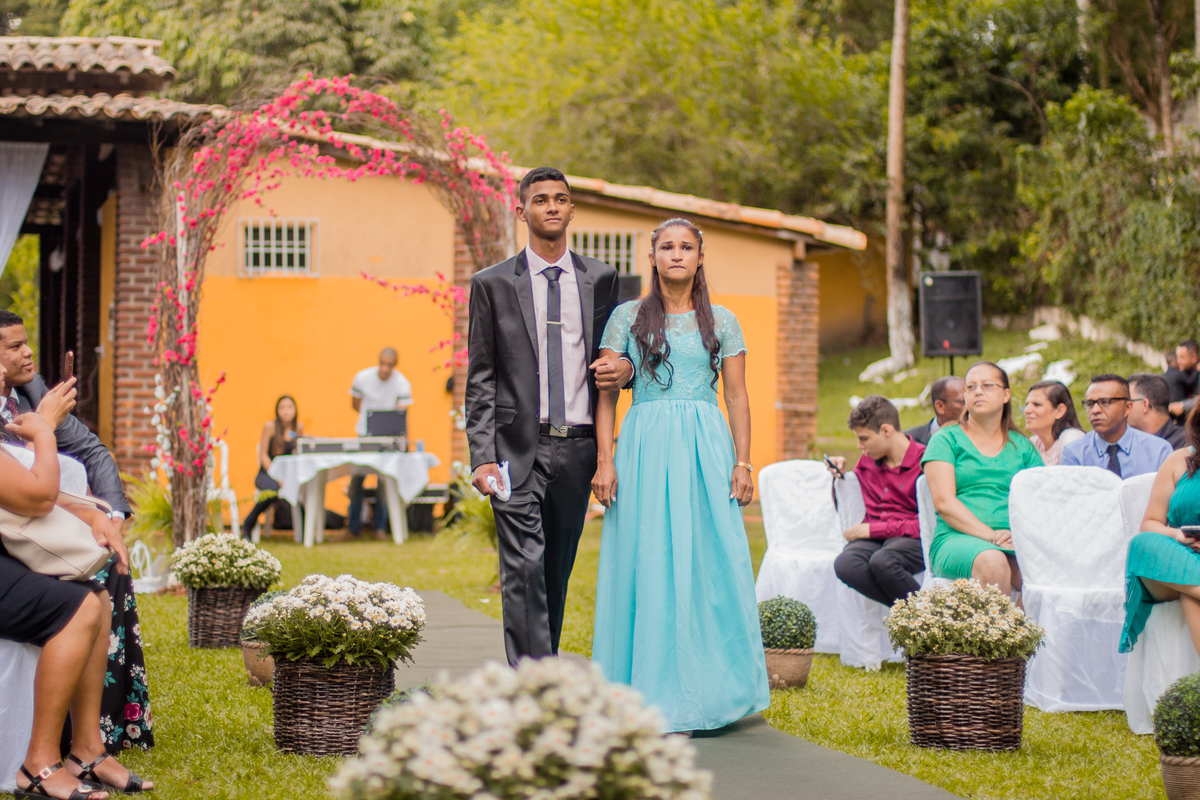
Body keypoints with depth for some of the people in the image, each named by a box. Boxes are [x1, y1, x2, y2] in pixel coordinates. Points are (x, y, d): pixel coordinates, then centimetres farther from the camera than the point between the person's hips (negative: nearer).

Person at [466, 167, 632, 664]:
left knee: (557, 573, 10)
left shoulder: (599, 279, 11)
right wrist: (482, 457, -7)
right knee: (524, 570, -11)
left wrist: (625, 369, -6)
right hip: (518, 449, -3)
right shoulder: (493, 284, 4)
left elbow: (612, 357, 20)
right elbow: (480, 380, 2)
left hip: (578, 449, 3)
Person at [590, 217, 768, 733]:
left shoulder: (721, 322, 10)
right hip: (645, 447, -1)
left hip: (706, 450, 1)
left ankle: (705, 692, 6)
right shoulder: (628, 317, 8)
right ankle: (655, 696, 4)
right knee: (649, 567, -2)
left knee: (709, 564, -2)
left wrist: (743, 464, -1)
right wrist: (605, 460, -6)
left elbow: (737, 397, 8)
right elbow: (606, 394, 4)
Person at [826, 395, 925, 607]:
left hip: (911, 539, -5)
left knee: (881, 561, -39)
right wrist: (840, 476, 12)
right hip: (874, 540, 5)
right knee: (844, 564, -30)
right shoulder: (867, 462, 17)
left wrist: (874, 529, -12)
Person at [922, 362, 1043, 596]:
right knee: (992, 562, -38)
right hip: (957, 538, -3)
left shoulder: (1022, 446, 21)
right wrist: (990, 535, -15)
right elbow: (944, 501, -2)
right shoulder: (947, 440, 12)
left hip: (1016, 543, 3)